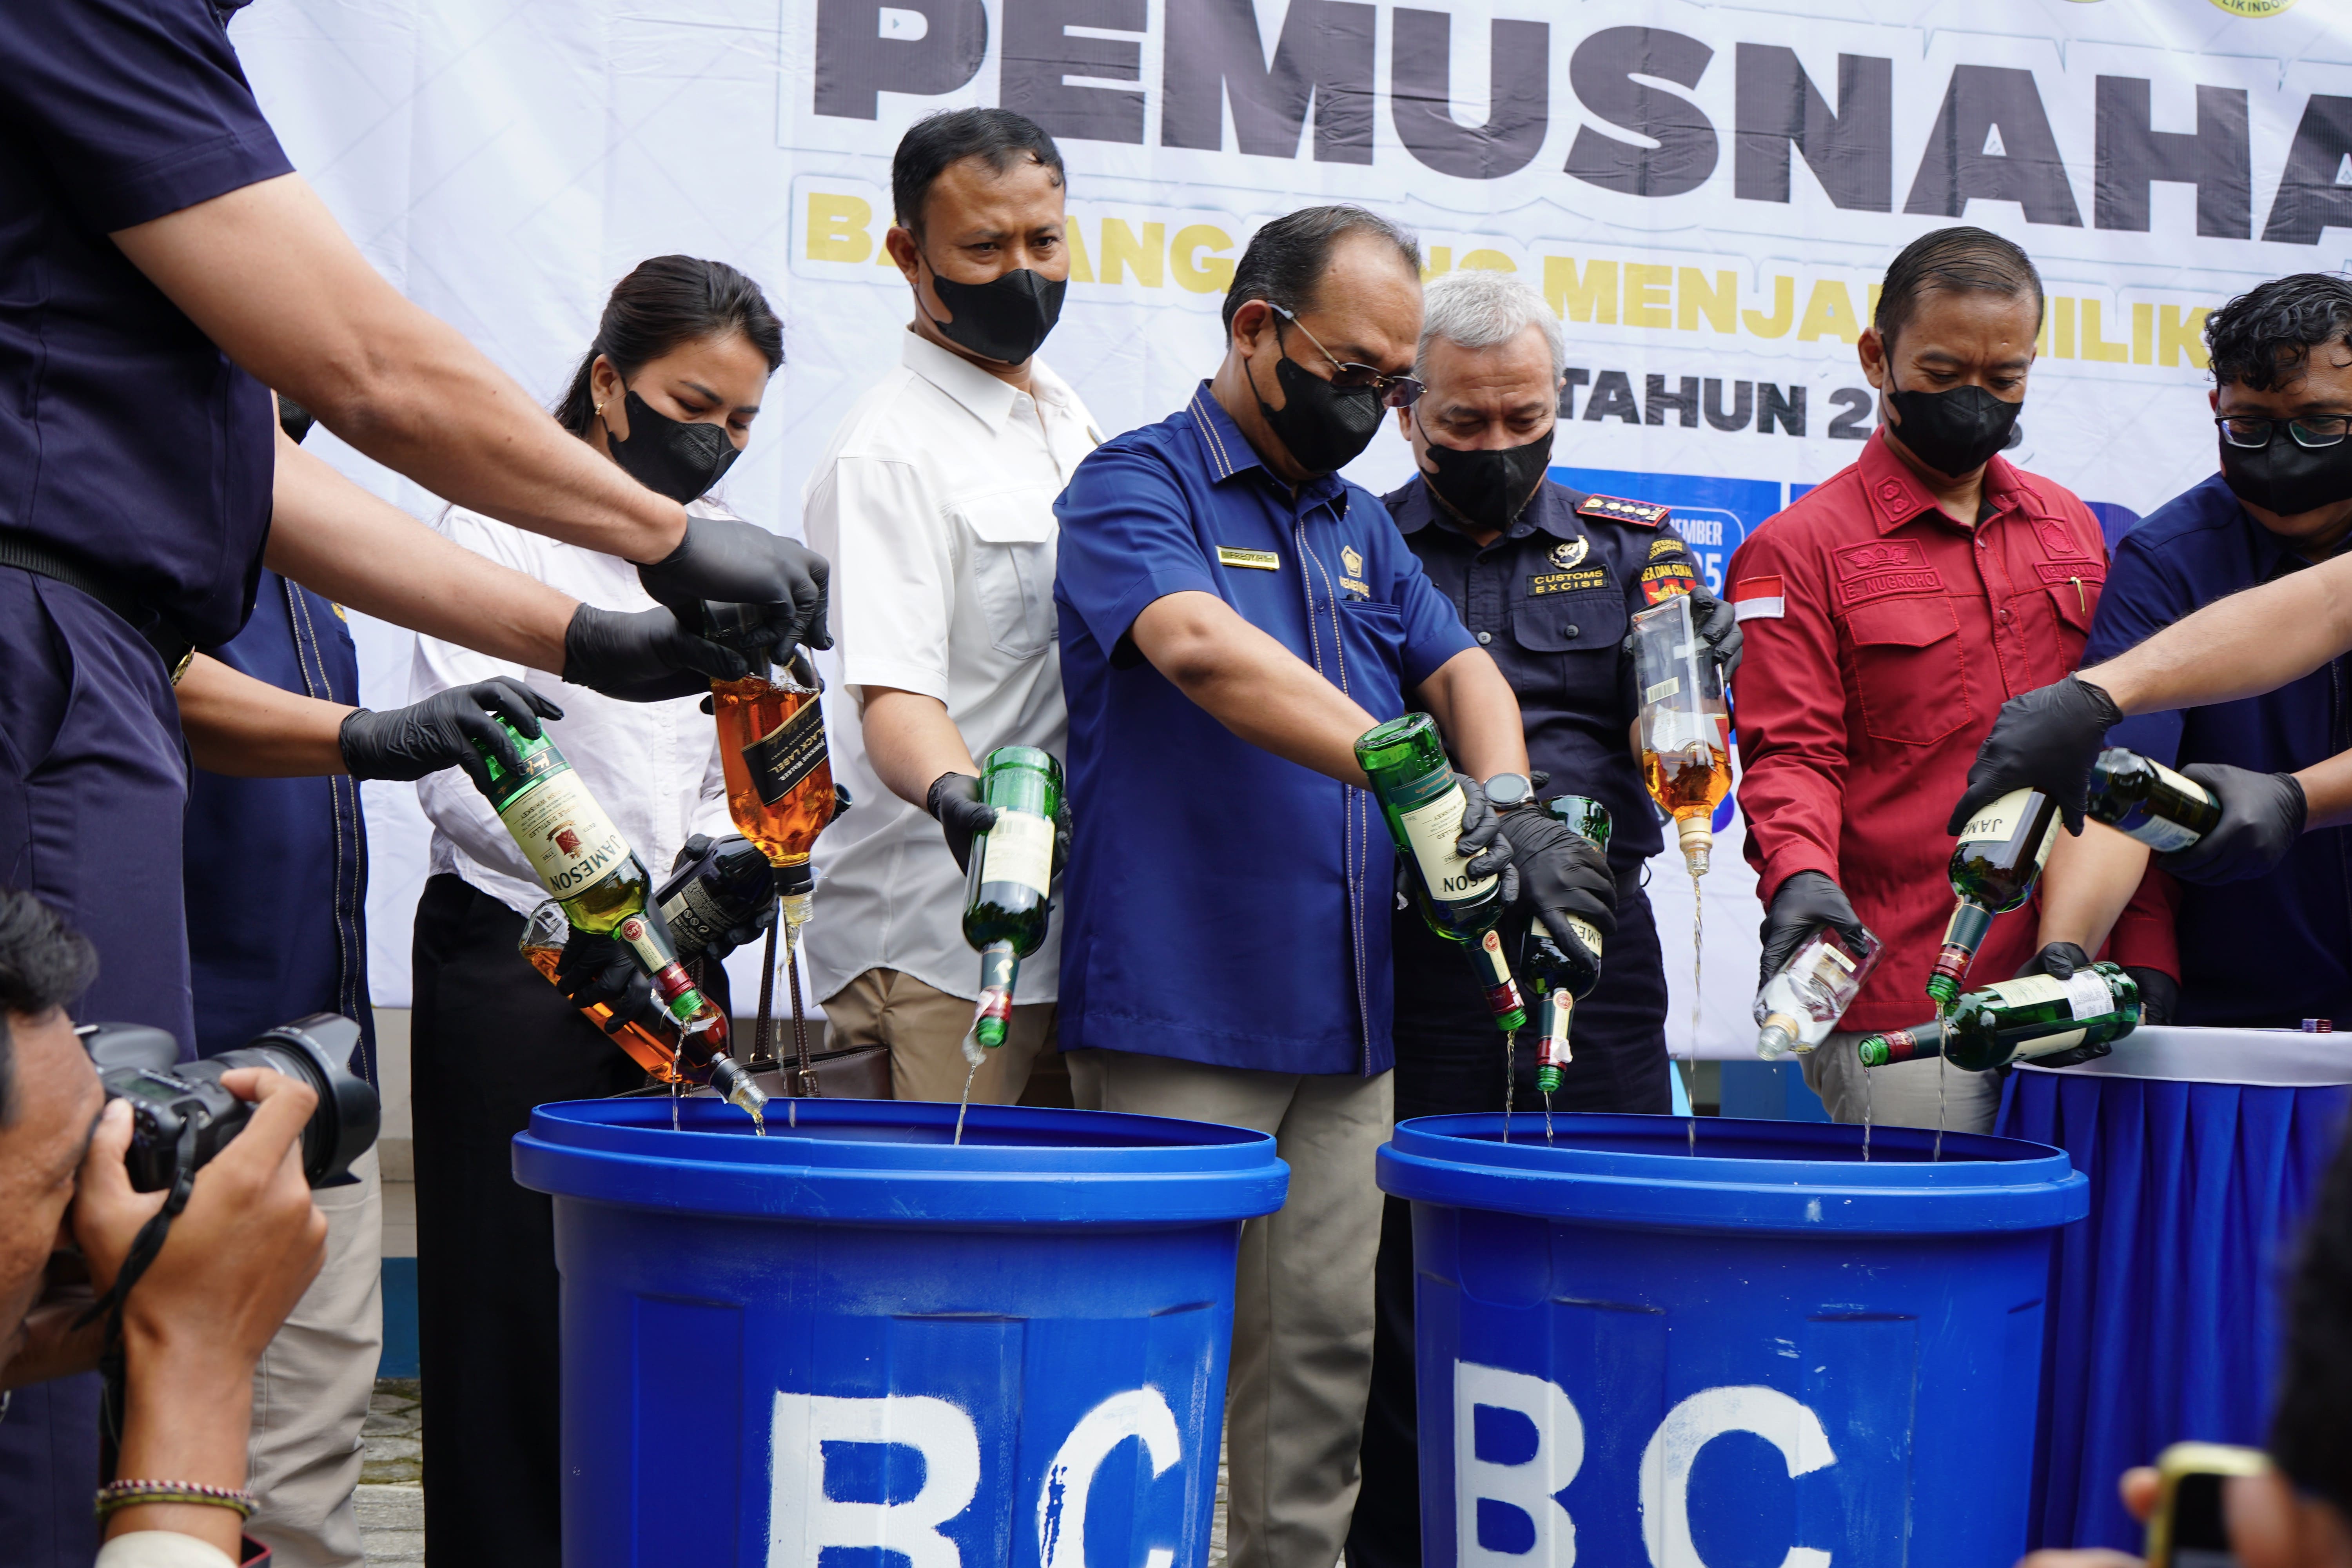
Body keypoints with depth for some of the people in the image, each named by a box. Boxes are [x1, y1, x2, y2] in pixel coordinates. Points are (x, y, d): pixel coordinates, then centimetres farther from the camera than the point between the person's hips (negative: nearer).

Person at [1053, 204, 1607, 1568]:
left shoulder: (1361, 527, 19)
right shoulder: (1137, 486, -5)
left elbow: (1462, 669, 10)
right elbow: (1200, 647, -23)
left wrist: (1507, 800, -14)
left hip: (1346, 1027, 7)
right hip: (1179, 1023, -7)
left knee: (1328, 1354, 8)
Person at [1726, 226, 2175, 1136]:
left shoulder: (2071, 529, 16)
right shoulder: (1796, 550, 1)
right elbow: (1790, 754, -7)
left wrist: (2146, 956, 7)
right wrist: (1801, 876, -28)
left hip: (2070, 992, 5)